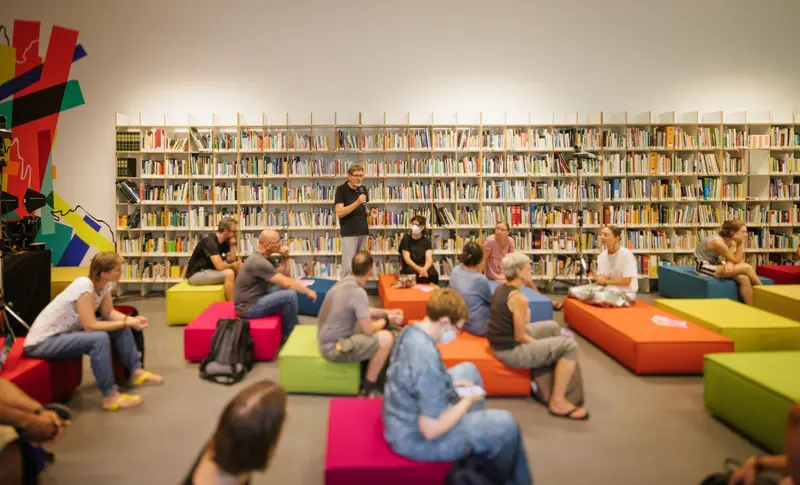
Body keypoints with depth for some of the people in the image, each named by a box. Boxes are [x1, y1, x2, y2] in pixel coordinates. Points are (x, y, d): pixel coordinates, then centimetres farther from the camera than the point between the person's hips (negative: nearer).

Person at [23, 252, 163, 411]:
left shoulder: (103, 284, -5)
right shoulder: (84, 286, -29)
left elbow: (109, 313, 5)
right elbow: (90, 326, -31)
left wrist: (131, 320, -14)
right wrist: (127, 323, -25)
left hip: (67, 332, 9)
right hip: (42, 342, -9)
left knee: (121, 329, 1)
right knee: (100, 339, -31)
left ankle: (136, 371, 12)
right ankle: (110, 396, -23)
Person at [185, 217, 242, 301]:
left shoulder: (224, 242, 4)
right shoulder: (210, 242, -24)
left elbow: (232, 260, 5)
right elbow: (220, 266, -30)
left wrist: (232, 245, -7)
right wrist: (233, 265, -11)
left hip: (208, 272, 9)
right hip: (196, 275, -9)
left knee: (238, 270, 0)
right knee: (229, 273, -27)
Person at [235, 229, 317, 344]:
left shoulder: (265, 258, 8)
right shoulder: (259, 262, -24)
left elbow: (286, 275, 13)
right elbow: (287, 283, -25)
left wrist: (286, 257, -1)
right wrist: (307, 291, -12)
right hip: (248, 307, -10)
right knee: (290, 295, -21)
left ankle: (296, 327, 17)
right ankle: (290, 334, 0)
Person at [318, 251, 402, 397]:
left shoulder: (345, 282, 4)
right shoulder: (358, 292, -24)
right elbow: (368, 330, -19)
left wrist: (388, 312, 18)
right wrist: (386, 320, -1)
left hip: (328, 339, 10)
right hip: (334, 348, -10)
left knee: (376, 323, 20)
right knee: (386, 338, -17)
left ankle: (372, 371, 28)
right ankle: (368, 388, -1)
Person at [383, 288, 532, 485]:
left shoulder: (411, 331, -8)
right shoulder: (427, 360, -35)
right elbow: (431, 430, -29)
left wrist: (450, 383, 3)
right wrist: (468, 400, -15)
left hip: (406, 416, 9)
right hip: (415, 438, -9)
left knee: (468, 370, 21)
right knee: (505, 424, -4)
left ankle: (480, 449, 38)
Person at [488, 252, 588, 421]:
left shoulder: (500, 289, 6)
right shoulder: (518, 298, -22)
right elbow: (520, 337, -18)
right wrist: (541, 344, -4)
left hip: (501, 343, 10)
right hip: (511, 352, -10)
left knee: (552, 326, 23)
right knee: (569, 345, -12)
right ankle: (557, 402, -5)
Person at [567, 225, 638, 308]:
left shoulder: (626, 254, -16)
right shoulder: (602, 256, 4)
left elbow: (626, 282, -18)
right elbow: (602, 279, 0)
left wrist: (606, 281, -10)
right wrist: (594, 275, -20)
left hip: (625, 292, -5)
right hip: (608, 288, 6)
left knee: (599, 296, -37)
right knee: (574, 291, -12)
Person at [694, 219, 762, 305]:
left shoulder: (731, 241, 0)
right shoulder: (718, 242, -26)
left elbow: (731, 259, -2)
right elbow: (736, 261, -18)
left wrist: (729, 263, -25)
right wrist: (741, 244, -21)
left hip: (714, 264, 8)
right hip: (703, 266, -8)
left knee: (744, 279, -16)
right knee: (746, 268, -17)